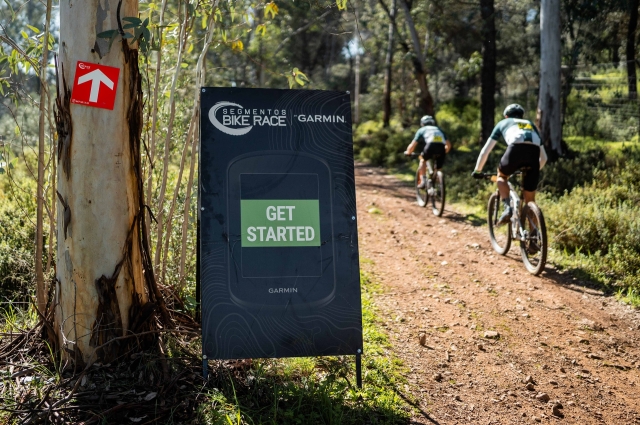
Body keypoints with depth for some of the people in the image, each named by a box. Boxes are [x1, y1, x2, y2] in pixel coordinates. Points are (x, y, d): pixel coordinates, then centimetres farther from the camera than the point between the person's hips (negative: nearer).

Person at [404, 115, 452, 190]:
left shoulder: (422, 130, 30)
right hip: (441, 147, 2)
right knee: (438, 169, 19)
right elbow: (448, 144, 33)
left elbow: (412, 145, 25)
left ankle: (423, 181, 13)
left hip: (431, 145, -2)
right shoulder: (439, 130, 39)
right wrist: (444, 152, 50)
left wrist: (408, 152, 44)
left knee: (423, 159, 26)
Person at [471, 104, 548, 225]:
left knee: (501, 176, 29)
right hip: (534, 151, 2)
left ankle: (507, 207, 6)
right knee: (530, 199, 15)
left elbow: (485, 151, 29)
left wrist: (477, 171, 41)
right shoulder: (531, 125, 40)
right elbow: (543, 157, 40)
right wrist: (535, 171, 56)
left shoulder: (503, 123, 33)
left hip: (516, 148, -2)